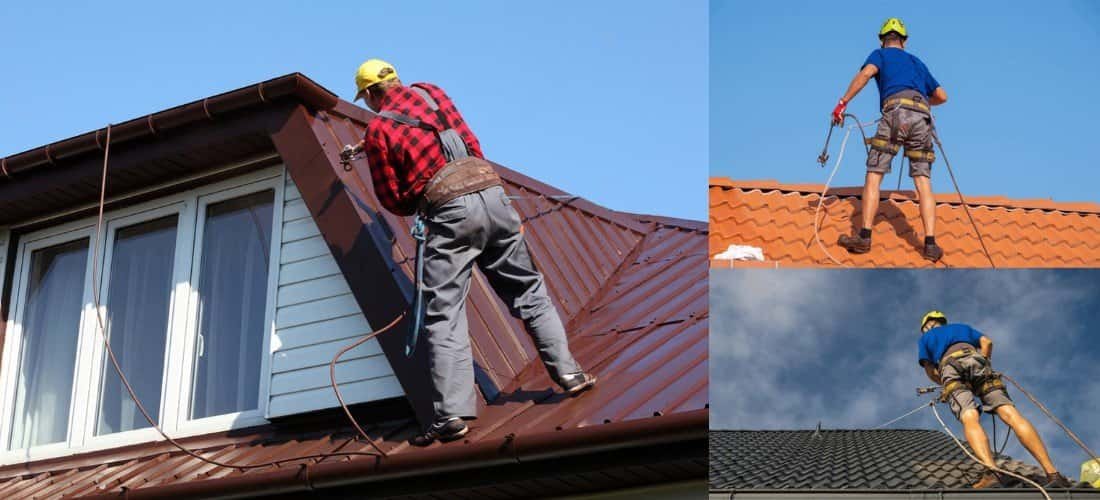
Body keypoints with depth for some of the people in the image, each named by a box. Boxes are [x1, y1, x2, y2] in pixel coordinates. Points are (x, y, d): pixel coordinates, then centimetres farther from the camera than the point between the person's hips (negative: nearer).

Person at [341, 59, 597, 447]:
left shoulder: (378, 130, 2)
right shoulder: (431, 92, 17)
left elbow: (392, 200, 4)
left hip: (448, 212, -5)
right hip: (492, 193, 5)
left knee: (444, 316, -4)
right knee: (529, 293, 16)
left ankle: (452, 413, -13)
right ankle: (568, 373, 15)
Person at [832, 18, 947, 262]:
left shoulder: (881, 54, 21)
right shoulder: (917, 62, 34)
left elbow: (867, 72, -3)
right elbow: (941, 96, 38)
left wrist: (843, 102, -5)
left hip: (895, 110, -4)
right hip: (922, 116, 4)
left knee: (874, 176, -1)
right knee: (923, 183, 1)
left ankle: (864, 237, -9)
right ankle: (930, 244, -8)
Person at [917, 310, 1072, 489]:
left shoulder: (925, 338, 34)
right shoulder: (961, 327, 42)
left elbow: (930, 371, 22)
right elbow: (987, 342, 24)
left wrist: (944, 383, 37)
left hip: (950, 366, -3)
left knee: (970, 419, -24)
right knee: (1010, 414, -12)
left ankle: (992, 472, -52)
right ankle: (1052, 473, -29)